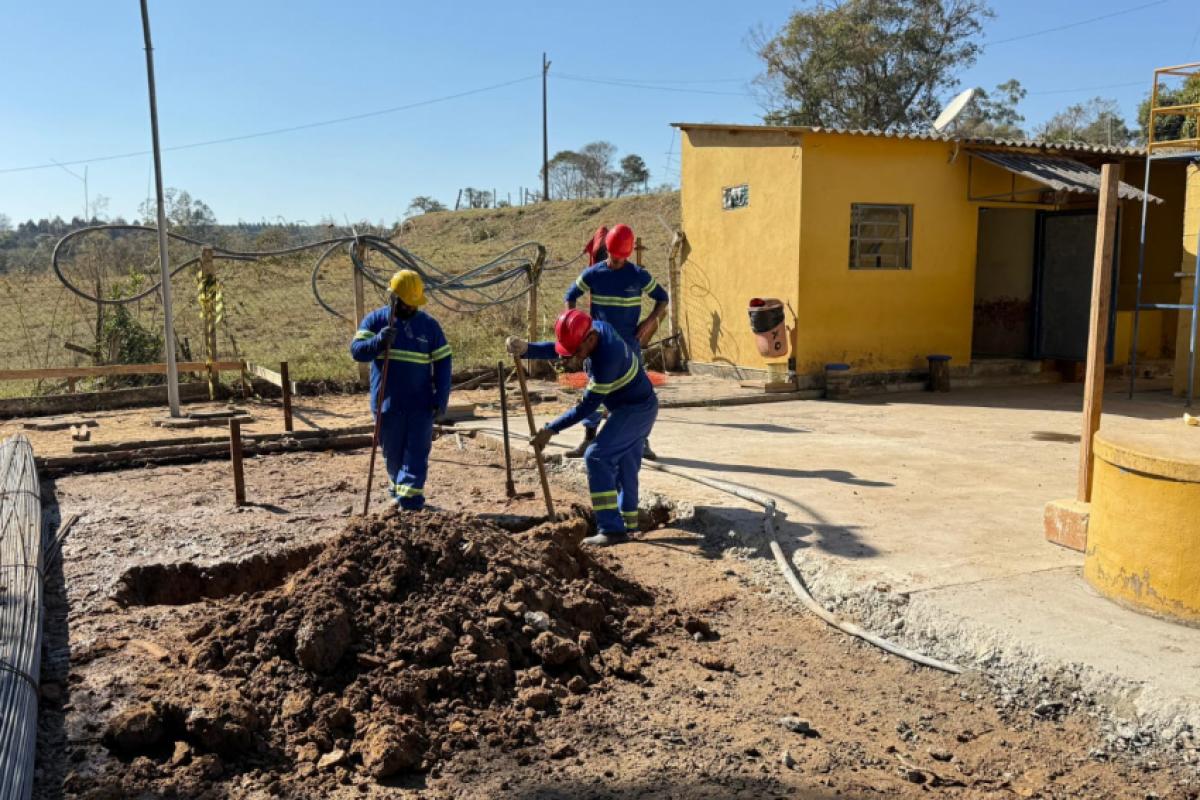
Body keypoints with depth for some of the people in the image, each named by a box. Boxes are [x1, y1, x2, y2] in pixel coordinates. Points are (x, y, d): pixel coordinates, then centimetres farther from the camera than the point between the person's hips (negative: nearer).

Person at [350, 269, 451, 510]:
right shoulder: (375, 320, 2)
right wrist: (379, 341, -28)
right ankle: (397, 486, 36)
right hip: (387, 403, 1)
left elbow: (443, 362, 4)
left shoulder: (429, 325, 3)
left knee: (416, 453, -6)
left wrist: (441, 398, -3)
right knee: (393, 453, 13)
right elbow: (357, 350, -8)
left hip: (421, 403, 0)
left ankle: (410, 501, -7)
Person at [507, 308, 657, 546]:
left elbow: (587, 406, -26)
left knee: (597, 457, -16)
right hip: (639, 406, 10)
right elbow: (556, 349, -5)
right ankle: (628, 522, 32)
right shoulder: (596, 327, -7)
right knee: (625, 464, 18)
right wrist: (526, 349, -24)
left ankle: (611, 528, -16)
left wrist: (551, 430, -21)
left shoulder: (607, 359, -32)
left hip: (635, 410, -10)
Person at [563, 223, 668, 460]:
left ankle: (642, 442, 11)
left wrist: (650, 321, -9)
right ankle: (588, 440, 15)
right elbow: (570, 295, 11)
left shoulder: (639, 275, -5)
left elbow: (663, 298, 6)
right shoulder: (593, 274, -2)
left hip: (629, 343, -1)